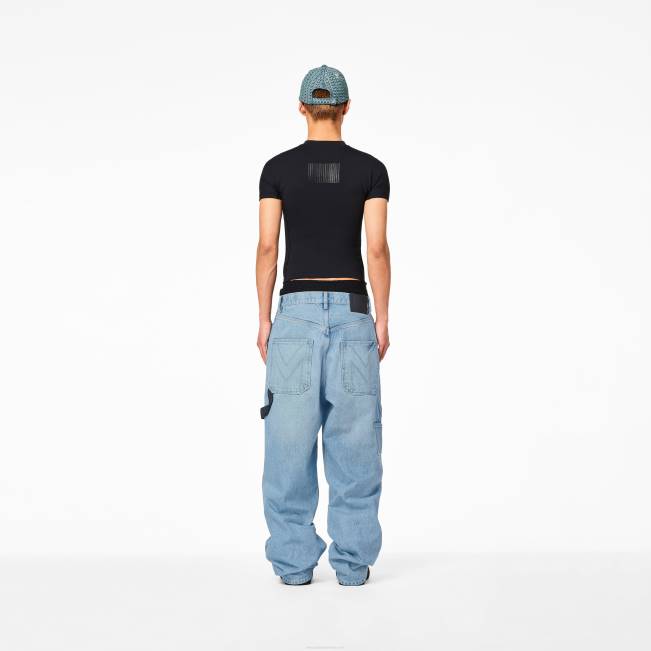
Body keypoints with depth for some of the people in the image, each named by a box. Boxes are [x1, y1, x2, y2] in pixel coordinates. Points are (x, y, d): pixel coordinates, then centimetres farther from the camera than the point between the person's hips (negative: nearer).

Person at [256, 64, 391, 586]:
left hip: (297, 310, 0)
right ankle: (353, 563, 7)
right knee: (354, 444, 5)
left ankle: (294, 562, 6)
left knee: (291, 444, 4)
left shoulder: (278, 168, 1)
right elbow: (377, 249, -6)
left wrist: (264, 320, 3)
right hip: (351, 310, 0)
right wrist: (382, 321, 0)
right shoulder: (370, 169, 0)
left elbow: (267, 247, -3)